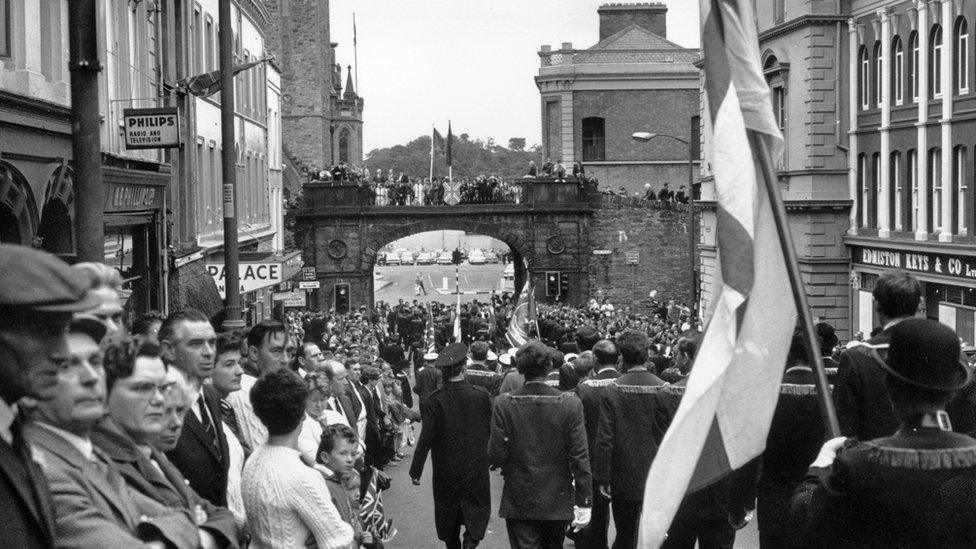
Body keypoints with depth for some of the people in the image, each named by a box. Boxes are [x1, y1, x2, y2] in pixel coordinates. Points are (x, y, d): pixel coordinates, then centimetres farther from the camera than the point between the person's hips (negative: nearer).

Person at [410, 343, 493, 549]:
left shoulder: (435, 400, -14)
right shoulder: (482, 395, -11)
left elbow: (426, 439, -13)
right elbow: (492, 431, -2)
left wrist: (416, 471, -5)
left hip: (446, 471, 0)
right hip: (476, 468, 0)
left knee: (448, 514, 17)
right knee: (477, 512, 12)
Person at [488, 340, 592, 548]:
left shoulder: (504, 403, -11)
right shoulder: (570, 404, -10)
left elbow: (496, 456, -11)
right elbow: (580, 457, -9)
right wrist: (584, 502, -4)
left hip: (519, 504, -1)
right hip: (558, 501, 1)